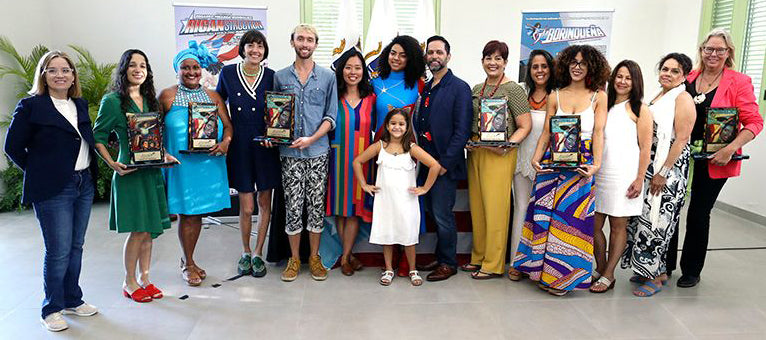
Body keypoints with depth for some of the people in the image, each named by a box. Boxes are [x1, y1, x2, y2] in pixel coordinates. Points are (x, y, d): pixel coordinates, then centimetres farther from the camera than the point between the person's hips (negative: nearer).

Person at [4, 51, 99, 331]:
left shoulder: (81, 105, 11)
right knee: (58, 252, -1)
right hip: (53, 190, -6)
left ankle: (72, 300, 28)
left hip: (84, 185, 6)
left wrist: (89, 173, 8)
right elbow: (13, 147, -4)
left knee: (76, 247, 14)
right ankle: (51, 309, 16)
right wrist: (39, 172, -3)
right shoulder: (31, 105, -6)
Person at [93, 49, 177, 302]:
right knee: (138, 230, -3)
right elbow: (98, 137, -5)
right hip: (129, 172, -6)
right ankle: (129, 282, 15)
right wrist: (112, 164, -16)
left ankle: (144, 279, 22)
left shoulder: (149, 99, 13)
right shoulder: (112, 101, -5)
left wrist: (165, 155, 4)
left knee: (150, 229, 9)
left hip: (152, 170, 6)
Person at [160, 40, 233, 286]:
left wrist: (225, 141, -13)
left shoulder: (213, 96, 11)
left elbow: (227, 125, 7)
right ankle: (188, 263, 18)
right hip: (180, 163, -3)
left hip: (209, 163, 3)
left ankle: (188, 260, 27)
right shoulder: (167, 96, 2)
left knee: (198, 212, 10)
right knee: (187, 213, 1)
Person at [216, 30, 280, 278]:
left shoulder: (272, 76, 1)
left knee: (264, 203, 8)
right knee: (246, 207, 2)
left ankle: (258, 253, 24)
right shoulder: (228, 73, 1)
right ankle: (245, 252, 25)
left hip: (266, 146, 1)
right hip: (240, 146, -1)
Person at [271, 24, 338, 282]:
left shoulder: (327, 77, 5)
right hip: (289, 153, 0)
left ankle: (314, 257, 20)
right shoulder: (280, 77, 8)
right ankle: (294, 258, 18)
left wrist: (311, 139, -11)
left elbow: (331, 116, 2)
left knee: (316, 205, 5)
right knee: (293, 206, 3)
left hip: (318, 151, 0)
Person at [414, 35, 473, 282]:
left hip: (445, 165, -7)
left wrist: (445, 163, -16)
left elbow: (462, 130, -14)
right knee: (433, 212, 14)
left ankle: (449, 263, 15)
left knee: (442, 215, -1)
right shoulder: (426, 88, 14)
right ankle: (440, 257, 28)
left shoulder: (459, 88, -8)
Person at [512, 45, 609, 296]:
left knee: (571, 214, -3)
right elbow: (546, 132, 7)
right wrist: (536, 158, -8)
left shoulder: (598, 96, 5)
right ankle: (540, 266, 17)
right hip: (552, 160, 2)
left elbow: (599, 133, -2)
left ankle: (563, 275, 9)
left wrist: (596, 163, -15)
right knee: (543, 211, 1)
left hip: (581, 163, -2)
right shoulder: (555, 96, 11)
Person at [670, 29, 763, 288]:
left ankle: (691, 270, 23)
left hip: (714, 161, -3)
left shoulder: (739, 82, -5)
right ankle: (665, 264, 21)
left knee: (698, 213, 6)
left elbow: (754, 122, -7)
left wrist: (730, 149, -20)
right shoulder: (688, 78, 5)